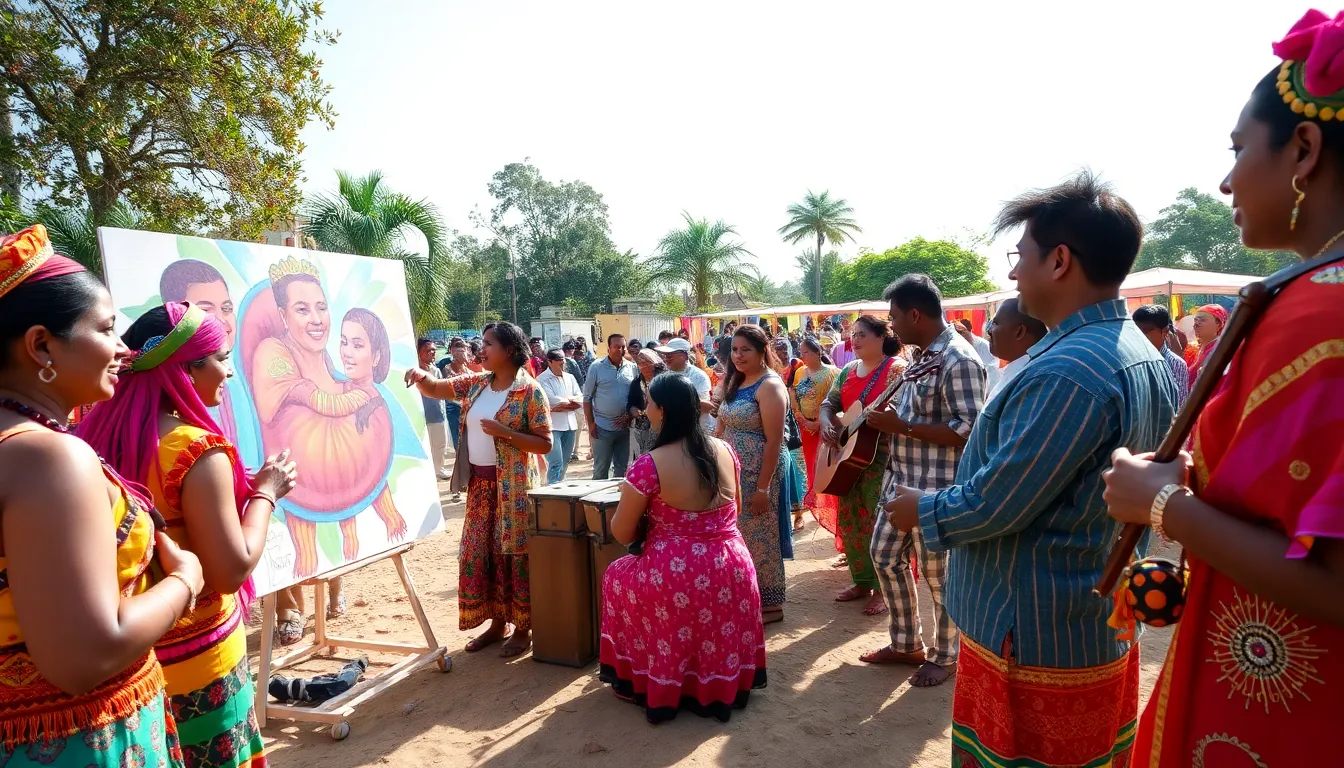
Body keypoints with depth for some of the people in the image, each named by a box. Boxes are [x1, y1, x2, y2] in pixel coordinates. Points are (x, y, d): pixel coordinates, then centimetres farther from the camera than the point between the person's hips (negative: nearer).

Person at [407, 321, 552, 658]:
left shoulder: (530, 390, -11)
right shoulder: (476, 383, 7)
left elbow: (545, 444, -13)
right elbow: (435, 389, 11)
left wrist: (503, 431, -22)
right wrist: (421, 376, -12)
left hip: (514, 486, -6)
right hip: (479, 484, 7)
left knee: (515, 555, 2)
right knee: (479, 554, 11)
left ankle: (523, 630, 17)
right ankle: (497, 623, 27)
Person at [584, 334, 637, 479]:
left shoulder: (633, 368, 2)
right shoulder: (597, 367, -5)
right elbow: (587, 398, -3)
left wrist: (630, 415, -3)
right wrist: (590, 423, -7)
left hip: (625, 426, 3)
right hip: (602, 426, -3)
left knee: (622, 467, 13)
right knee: (601, 468, 4)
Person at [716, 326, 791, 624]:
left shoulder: (769, 386, -15)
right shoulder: (735, 382, 10)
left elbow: (774, 441, -19)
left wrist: (763, 487, -22)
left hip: (759, 474, -8)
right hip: (734, 473, 8)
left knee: (760, 538, 2)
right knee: (739, 536, 14)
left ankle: (770, 604, 17)